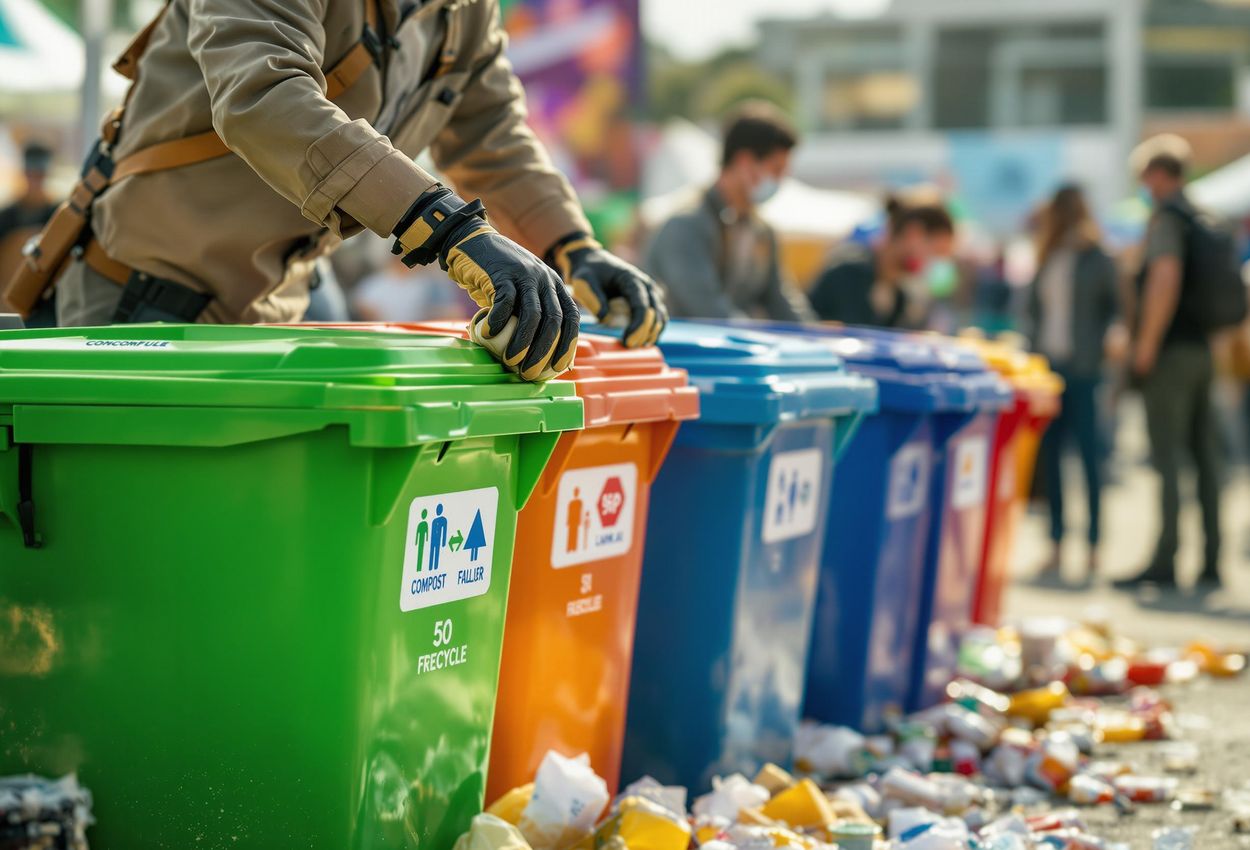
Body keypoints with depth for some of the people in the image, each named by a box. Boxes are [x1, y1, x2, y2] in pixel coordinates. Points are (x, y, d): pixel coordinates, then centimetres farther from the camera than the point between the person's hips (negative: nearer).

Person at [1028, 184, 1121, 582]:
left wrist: (1105, 341, -15)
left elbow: (1114, 307, 0)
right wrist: (1035, 348, 6)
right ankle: (1057, 545, 10)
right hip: (1047, 364, 6)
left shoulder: (1096, 258, -2)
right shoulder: (1048, 259, 14)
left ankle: (1093, 546, -1)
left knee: (1089, 452, -4)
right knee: (1049, 452, 4)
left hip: (1081, 368, -6)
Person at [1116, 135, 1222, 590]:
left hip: (1171, 351, -8)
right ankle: (1211, 562, 9)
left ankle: (1165, 561, -7)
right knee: (1205, 455, 8)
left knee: (1167, 455, -7)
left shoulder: (1166, 219, -11)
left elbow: (1166, 277, -26)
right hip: (1202, 348, 8)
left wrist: (1147, 342, -20)